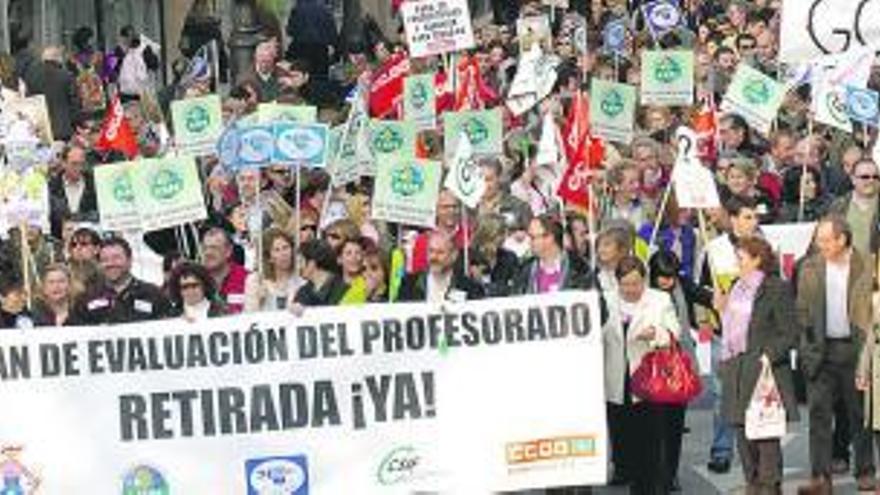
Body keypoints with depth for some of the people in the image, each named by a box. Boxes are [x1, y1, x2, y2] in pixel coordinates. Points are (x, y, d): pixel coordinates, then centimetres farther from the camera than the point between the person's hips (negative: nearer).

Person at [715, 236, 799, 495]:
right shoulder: (736, 288, 15)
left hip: (764, 370, -8)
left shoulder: (777, 289, -8)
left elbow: (790, 333, -11)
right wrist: (722, 309, 9)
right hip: (737, 371, 8)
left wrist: (770, 355, -18)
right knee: (742, 433, 10)